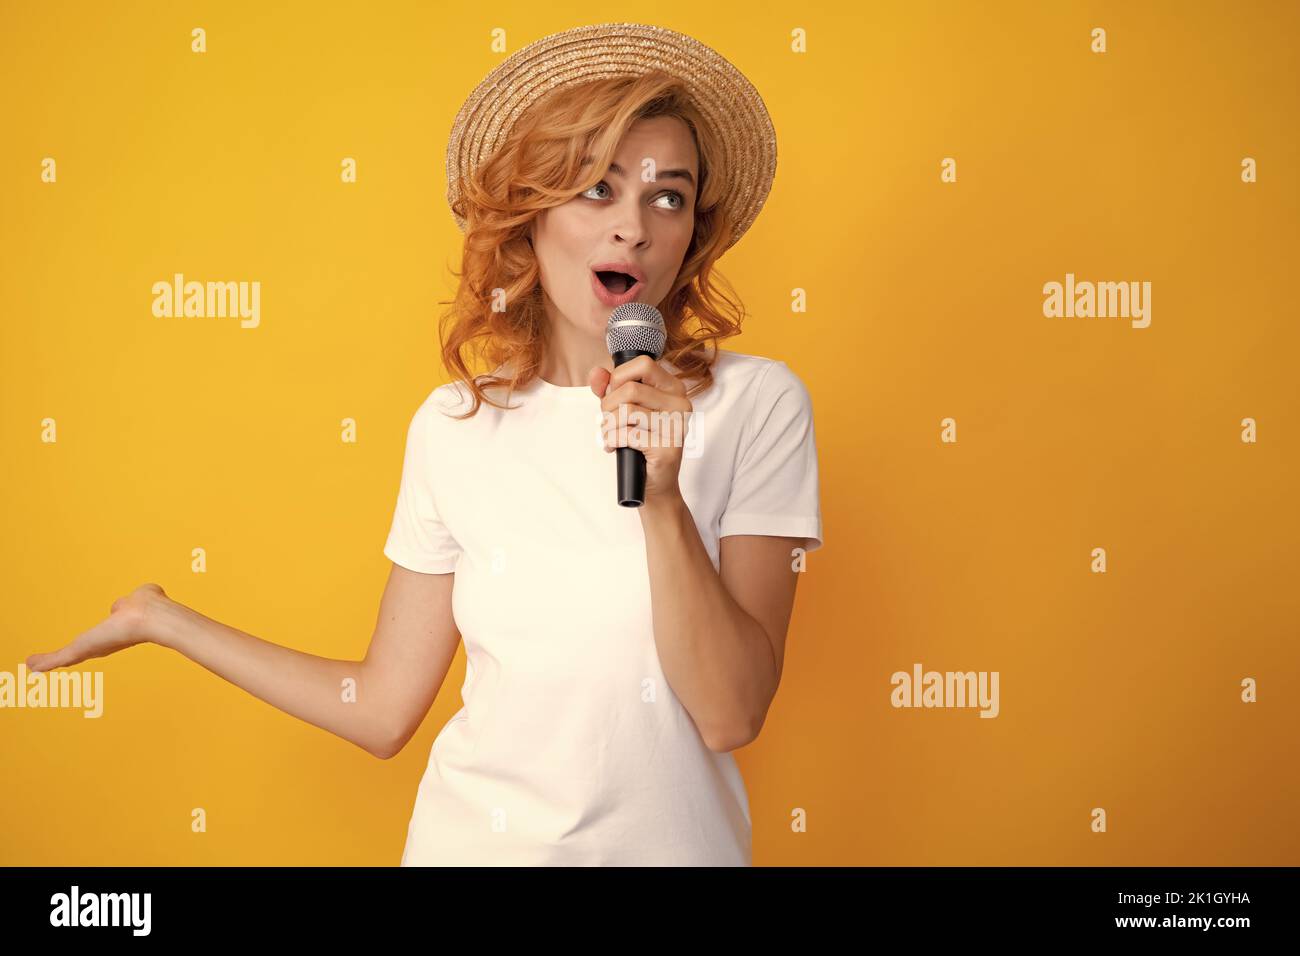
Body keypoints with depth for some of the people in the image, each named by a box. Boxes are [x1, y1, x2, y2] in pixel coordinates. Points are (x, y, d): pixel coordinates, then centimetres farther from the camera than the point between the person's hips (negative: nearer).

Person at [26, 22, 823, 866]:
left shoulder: (756, 405, -12)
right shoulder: (453, 425, -5)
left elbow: (730, 715, -16)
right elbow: (382, 710, 0)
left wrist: (662, 502, -27)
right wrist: (160, 619, 5)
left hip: (669, 840, -2)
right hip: (472, 836, 2)